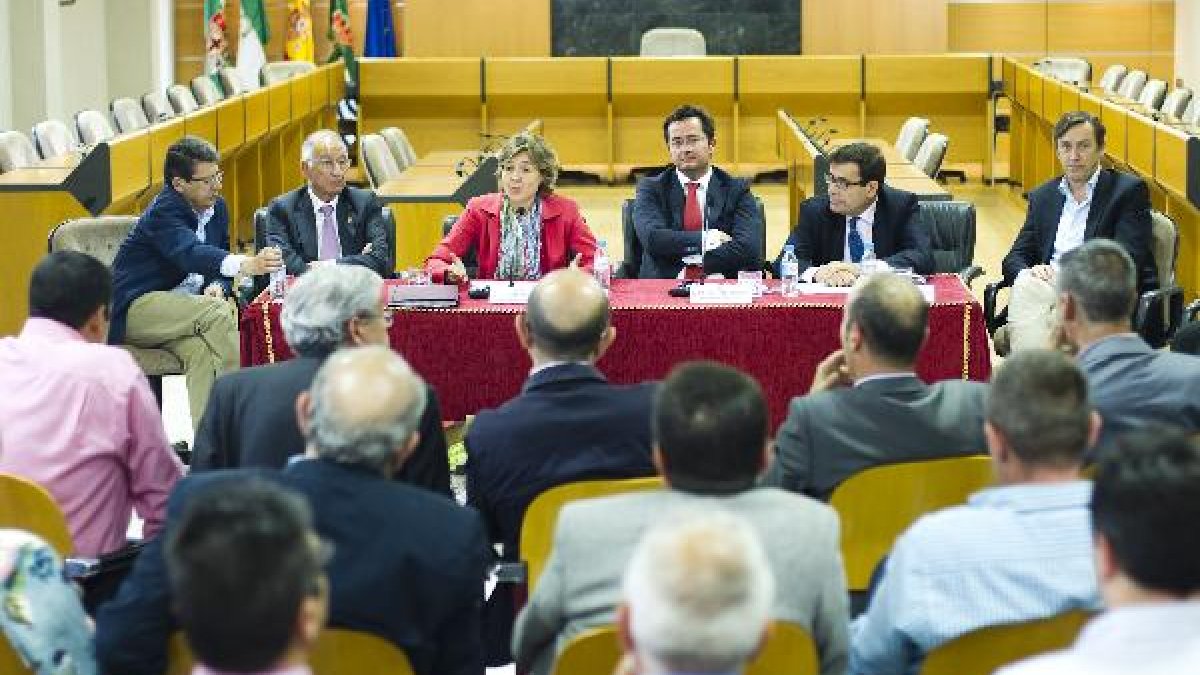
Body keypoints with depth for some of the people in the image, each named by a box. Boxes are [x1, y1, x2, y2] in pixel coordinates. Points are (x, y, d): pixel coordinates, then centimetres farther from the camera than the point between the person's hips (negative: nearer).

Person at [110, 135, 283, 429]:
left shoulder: (217, 207, 8)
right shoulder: (164, 211, -16)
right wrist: (246, 264, -52)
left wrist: (217, 287, -8)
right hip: (135, 309, -6)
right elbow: (190, 253, -35)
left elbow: (218, 260, 18)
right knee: (215, 312, -30)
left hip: (177, 311, 6)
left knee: (200, 350, -27)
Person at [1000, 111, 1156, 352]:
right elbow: (1014, 259, 18)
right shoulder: (1042, 196, 23)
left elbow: (1127, 261, -5)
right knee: (1025, 283, -32)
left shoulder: (1129, 190, 6)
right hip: (1050, 285, 4)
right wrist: (1029, 271, -7)